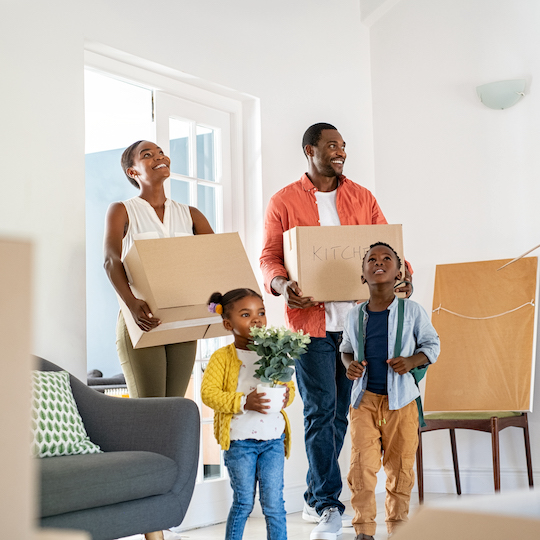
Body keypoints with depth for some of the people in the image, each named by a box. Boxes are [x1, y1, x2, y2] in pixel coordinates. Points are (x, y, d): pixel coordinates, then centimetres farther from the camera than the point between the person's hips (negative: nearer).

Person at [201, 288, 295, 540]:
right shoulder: (222, 357, -6)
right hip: (239, 440, -3)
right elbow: (208, 393, -12)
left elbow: (288, 383, 12)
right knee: (243, 502, 8)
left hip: (273, 437, 3)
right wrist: (243, 402, -22)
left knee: (274, 503, 4)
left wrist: (287, 396, -12)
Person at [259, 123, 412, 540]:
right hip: (310, 320, -4)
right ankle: (329, 505, -5)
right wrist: (282, 285, -19)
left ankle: (315, 498, 20)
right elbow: (269, 256, 1)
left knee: (340, 412, 8)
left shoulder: (362, 198, 13)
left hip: (356, 319, 4)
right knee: (321, 410, -8)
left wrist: (402, 274, -9)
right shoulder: (284, 202, 4)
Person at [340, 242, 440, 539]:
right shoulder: (355, 315, 4)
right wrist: (350, 365, -2)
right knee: (362, 465, -7)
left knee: (401, 467, 7)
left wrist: (412, 361, -11)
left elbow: (432, 344, 7)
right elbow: (346, 347, 20)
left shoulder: (412, 311, -2)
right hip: (365, 398, 1)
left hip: (401, 400, -1)